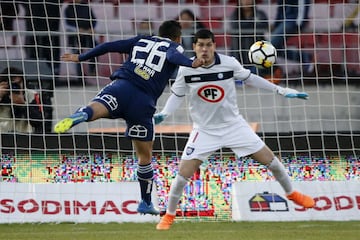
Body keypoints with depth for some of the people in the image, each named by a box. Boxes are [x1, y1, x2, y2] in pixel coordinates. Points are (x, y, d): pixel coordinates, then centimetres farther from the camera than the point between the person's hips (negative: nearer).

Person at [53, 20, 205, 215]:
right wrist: (191, 64, -25)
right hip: (144, 101, -2)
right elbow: (173, 56, -9)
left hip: (121, 87, 2)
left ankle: (76, 117, -64)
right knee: (145, 155, 13)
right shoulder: (174, 47, 16)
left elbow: (108, 46, 25)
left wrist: (80, 58, 35)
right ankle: (146, 203, 23)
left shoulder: (141, 41, 26)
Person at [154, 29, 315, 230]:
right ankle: (169, 215, 11)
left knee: (269, 159, 1)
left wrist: (282, 91, 2)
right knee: (184, 173, -11)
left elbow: (250, 78, 2)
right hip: (205, 130, -1)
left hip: (234, 125, 1)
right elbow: (177, 96, -1)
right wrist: (163, 114, -19)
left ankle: (292, 193, 27)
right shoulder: (186, 70, -14)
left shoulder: (229, 64, -15)